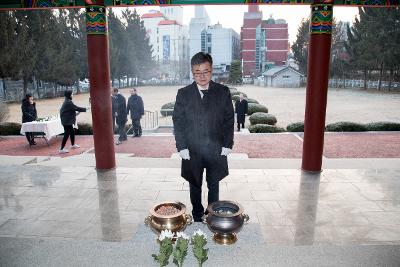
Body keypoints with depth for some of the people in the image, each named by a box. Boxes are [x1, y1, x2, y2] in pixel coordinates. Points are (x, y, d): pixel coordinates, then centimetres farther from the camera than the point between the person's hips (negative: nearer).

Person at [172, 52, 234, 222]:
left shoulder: (223, 92, -3)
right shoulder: (183, 94, -3)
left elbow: (229, 119, 0)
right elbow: (177, 121, -1)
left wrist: (227, 145, -5)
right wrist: (182, 147, -7)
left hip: (217, 149, 0)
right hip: (192, 151, 0)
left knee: (214, 186, 15)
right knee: (195, 186, 15)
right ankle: (197, 217, 33)